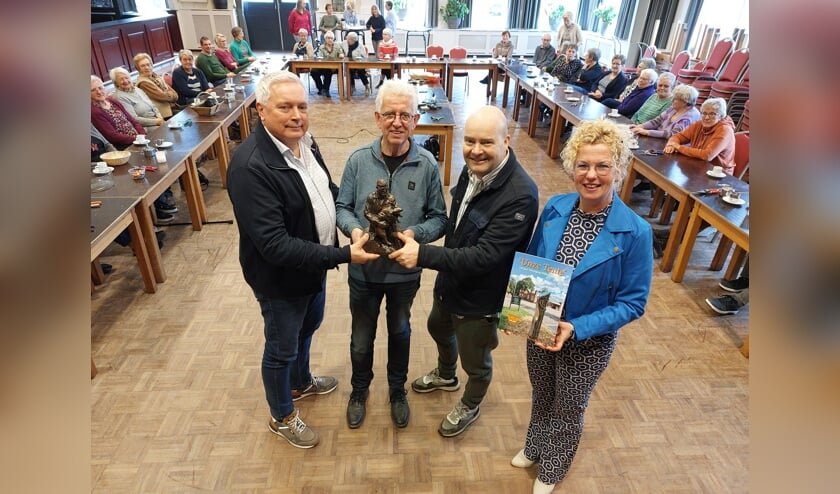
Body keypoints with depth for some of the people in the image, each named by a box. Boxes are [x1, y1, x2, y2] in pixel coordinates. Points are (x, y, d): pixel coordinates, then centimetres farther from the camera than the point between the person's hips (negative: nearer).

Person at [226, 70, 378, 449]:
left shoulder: (303, 140, -5)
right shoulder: (250, 166, -31)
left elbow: (326, 190, 12)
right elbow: (275, 245, -33)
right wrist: (342, 255, -34)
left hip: (314, 264, 8)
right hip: (280, 279, -8)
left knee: (307, 328, 29)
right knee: (282, 349, 15)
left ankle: (301, 383, 59)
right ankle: (282, 417, 43)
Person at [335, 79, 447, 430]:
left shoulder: (427, 165, -13)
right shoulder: (358, 160, -12)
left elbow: (439, 218, -7)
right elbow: (342, 208, -3)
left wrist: (415, 233, -27)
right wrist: (354, 229, -24)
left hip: (406, 272, 0)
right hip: (364, 270, 0)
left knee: (400, 332, 24)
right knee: (361, 338, 19)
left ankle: (397, 389, 50)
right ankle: (359, 389, 49)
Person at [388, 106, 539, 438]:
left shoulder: (520, 195, -33)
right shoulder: (473, 169, -9)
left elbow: (484, 256, -34)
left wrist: (423, 254, -38)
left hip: (481, 297, -7)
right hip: (449, 281, 8)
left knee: (476, 362, 19)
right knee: (439, 329, 32)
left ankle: (469, 407, 52)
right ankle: (446, 376, 65)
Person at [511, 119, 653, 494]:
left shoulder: (635, 232, -23)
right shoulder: (554, 209, -11)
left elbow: (633, 302, -16)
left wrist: (576, 328, -27)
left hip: (589, 341, -3)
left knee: (568, 409, 21)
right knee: (541, 396, 27)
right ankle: (534, 448, 58)